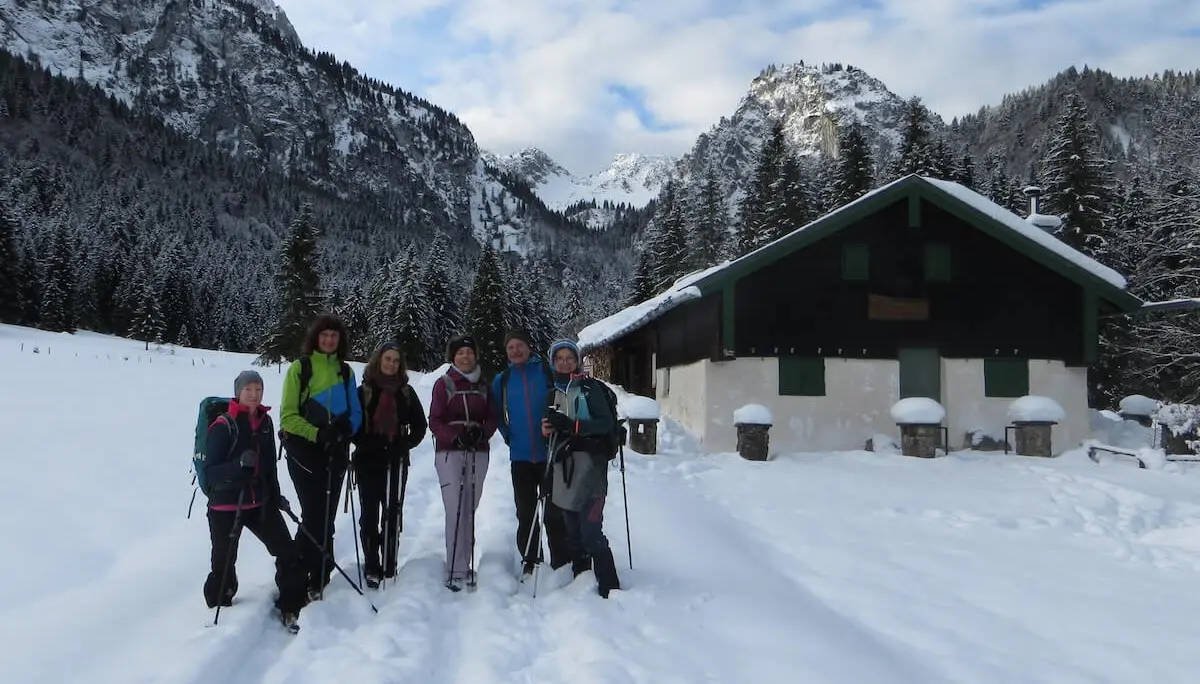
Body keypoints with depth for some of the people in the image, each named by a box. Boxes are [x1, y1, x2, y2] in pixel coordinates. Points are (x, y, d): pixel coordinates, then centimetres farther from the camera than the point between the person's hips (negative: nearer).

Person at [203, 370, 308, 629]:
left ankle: (292, 608, 15)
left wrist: (276, 494, 19)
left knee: (288, 553, 3)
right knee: (224, 565, 4)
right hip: (226, 505, -6)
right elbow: (210, 471, -16)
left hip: (260, 502, 6)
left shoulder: (265, 421, 5)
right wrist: (239, 465, -32)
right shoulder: (223, 426, -13)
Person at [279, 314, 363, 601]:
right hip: (305, 451, -4)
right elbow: (288, 416, -6)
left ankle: (318, 579, 20)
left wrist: (346, 428, -9)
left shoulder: (345, 371, 11)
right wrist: (316, 434, -19)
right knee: (314, 516, -10)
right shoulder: (300, 367, -2)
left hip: (336, 452, 4)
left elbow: (355, 413, 13)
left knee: (326, 517, 9)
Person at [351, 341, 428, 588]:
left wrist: (404, 445, 0)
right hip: (368, 460, -1)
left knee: (393, 513, 4)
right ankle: (371, 567, 8)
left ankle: (389, 566, 13)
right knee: (370, 513, 1)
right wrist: (367, 445, -10)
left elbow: (419, 425, 11)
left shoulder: (406, 392, 7)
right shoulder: (364, 391, 1)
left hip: (396, 461, 2)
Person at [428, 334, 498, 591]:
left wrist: (481, 433, -10)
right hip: (449, 452, -3)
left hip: (478, 453, 3)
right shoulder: (444, 384, 3)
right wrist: (456, 437, -17)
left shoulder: (483, 386, 12)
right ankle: (455, 572, -6)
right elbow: (435, 421, 0)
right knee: (455, 510, -9)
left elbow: (492, 418, 11)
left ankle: (465, 565, 14)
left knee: (470, 510, 4)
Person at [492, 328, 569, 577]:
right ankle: (530, 563, 20)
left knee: (554, 512, 1)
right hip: (520, 456, 3)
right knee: (526, 514, 9)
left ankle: (561, 564, 10)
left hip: (549, 454, -3)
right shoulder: (502, 381, 8)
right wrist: (508, 436, 10)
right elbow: (497, 414, 20)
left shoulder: (548, 372, -3)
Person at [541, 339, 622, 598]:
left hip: (590, 465, -6)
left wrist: (572, 425, -20)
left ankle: (610, 589, -7)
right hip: (563, 467, 6)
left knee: (591, 532, -12)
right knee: (573, 532, 8)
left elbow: (607, 423, -10)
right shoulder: (554, 392, 16)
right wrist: (547, 428, 3)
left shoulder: (590, 388, -2)